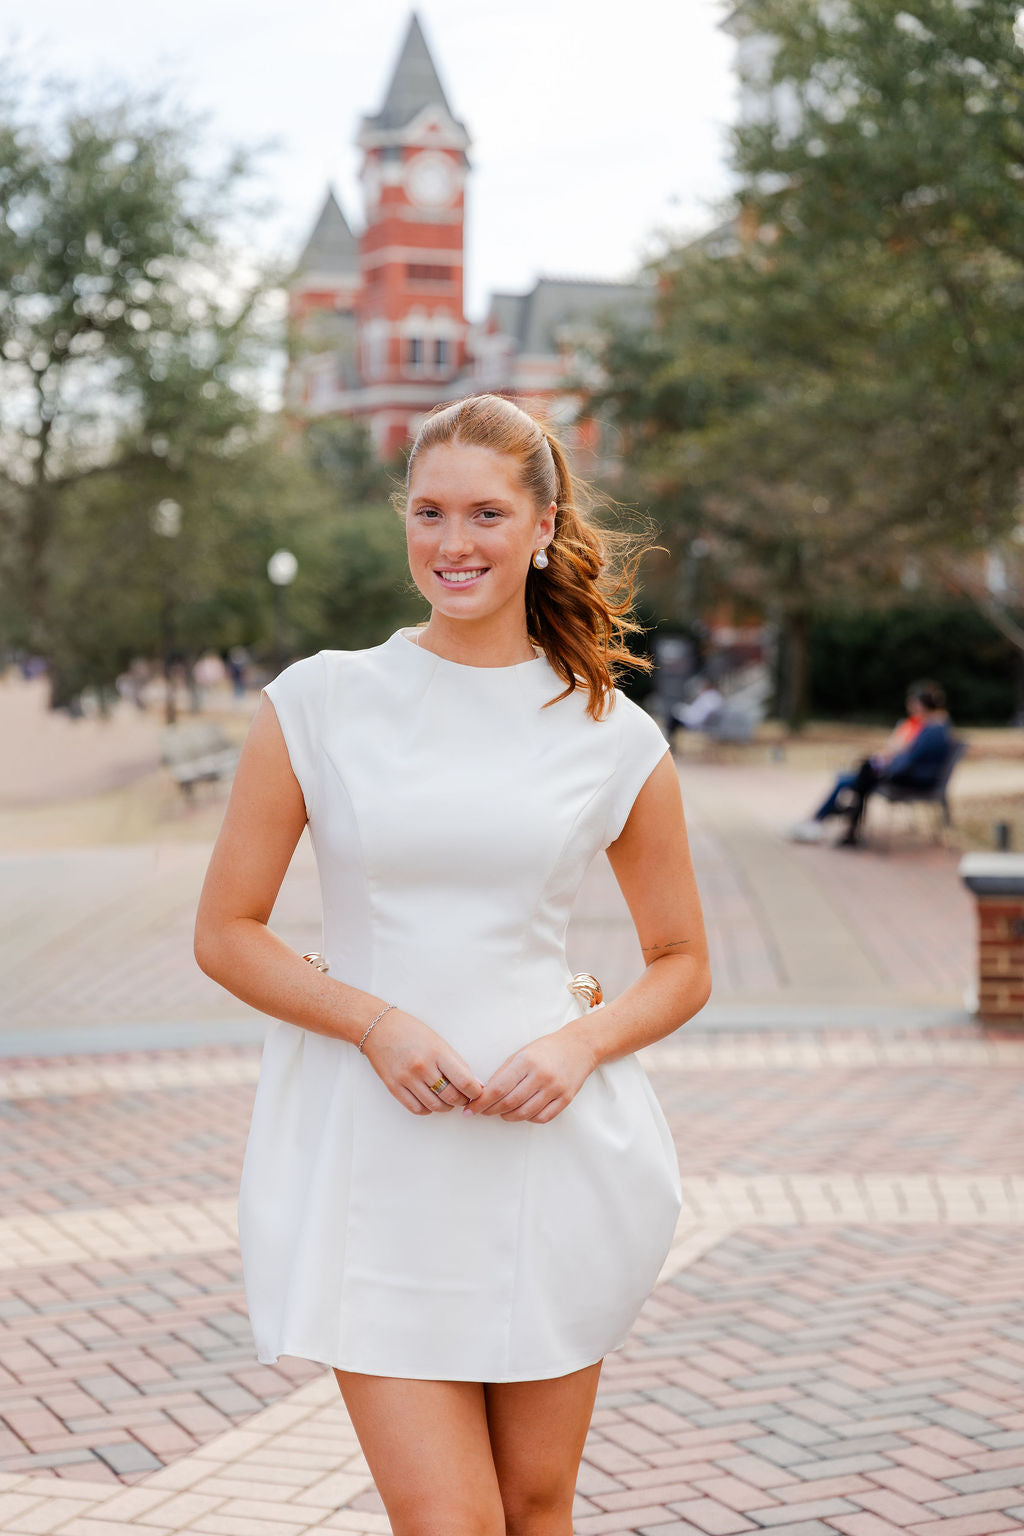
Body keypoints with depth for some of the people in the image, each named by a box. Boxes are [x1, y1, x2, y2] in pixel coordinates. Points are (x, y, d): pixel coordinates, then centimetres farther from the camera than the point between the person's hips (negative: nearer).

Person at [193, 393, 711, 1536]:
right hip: (371, 1157, -1)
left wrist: (580, 1043, -8)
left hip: (548, 1152, 2)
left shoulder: (615, 738, 2)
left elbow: (683, 964, 11)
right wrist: (378, 1023, -13)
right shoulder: (319, 701, -1)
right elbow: (224, 934, 2)